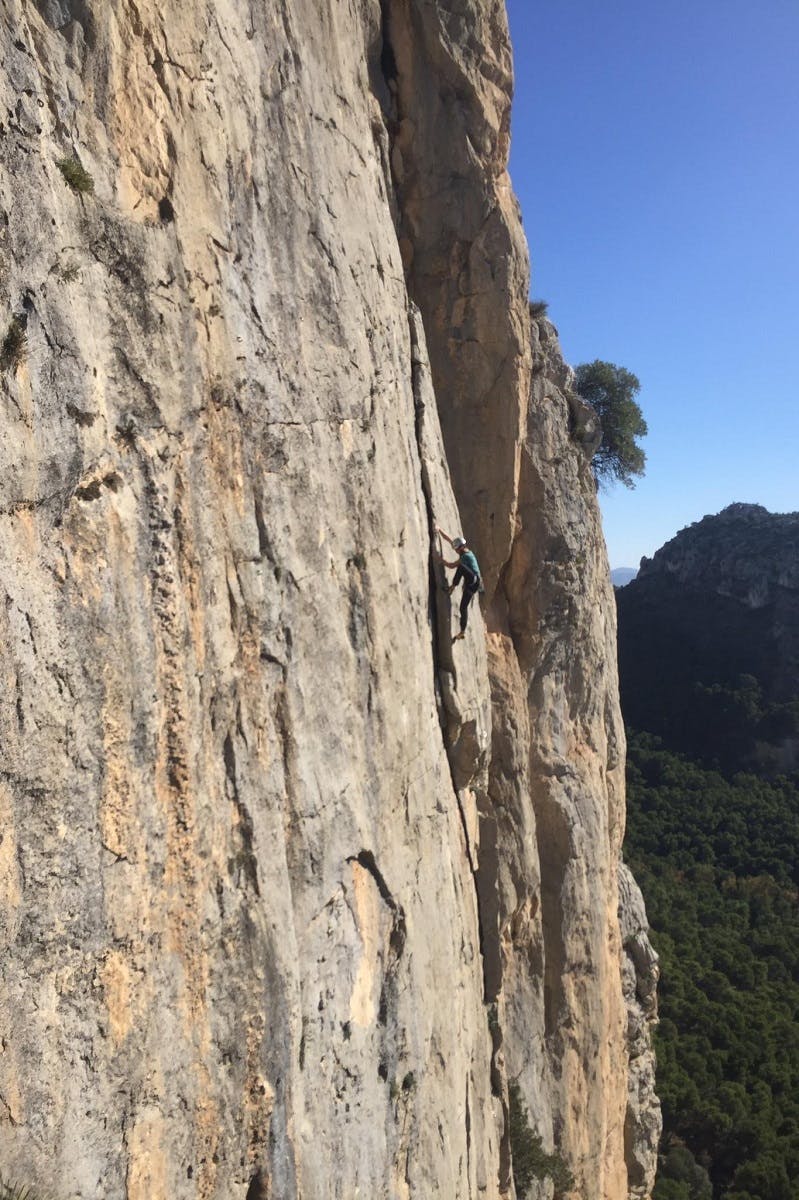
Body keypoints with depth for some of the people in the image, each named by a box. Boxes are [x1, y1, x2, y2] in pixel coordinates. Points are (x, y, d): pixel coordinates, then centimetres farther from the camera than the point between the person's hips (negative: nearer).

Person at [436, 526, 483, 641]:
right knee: (463, 607, 6)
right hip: (470, 584, 9)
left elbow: (451, 565, -17)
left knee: (461, 567, -31)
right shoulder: (464, 552, 9)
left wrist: (441, 560, -7)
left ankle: (452, 587, -22)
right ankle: (462, 631, 9)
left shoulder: (466, 556, -16)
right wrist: (439, 530, 4)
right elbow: (449, 539, 10)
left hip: (474, 581, -9)